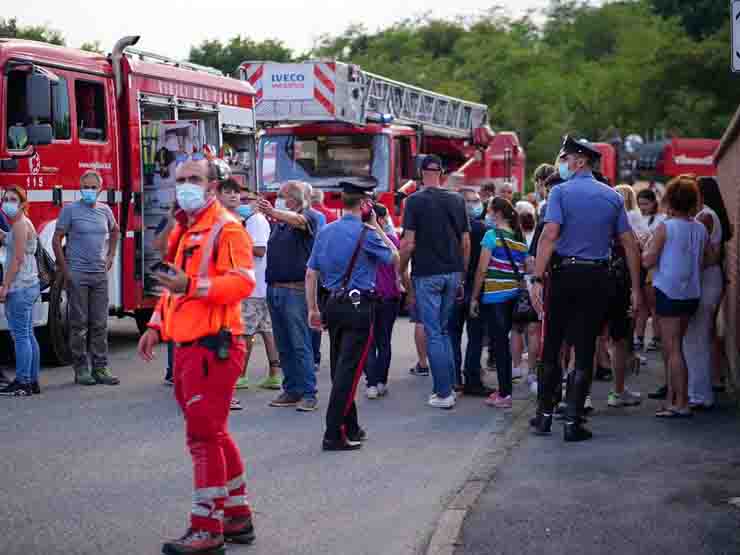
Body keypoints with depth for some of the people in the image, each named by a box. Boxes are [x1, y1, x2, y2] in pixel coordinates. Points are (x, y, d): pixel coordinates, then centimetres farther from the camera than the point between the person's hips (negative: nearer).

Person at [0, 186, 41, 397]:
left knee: (20, 335, -8)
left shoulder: (20, 224, -12)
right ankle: (32, 381, 14)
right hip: (29, 285, 10)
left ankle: (23, 383, -7)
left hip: (19, 287, -10)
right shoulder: (24, 223, 18)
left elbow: (17, 259, -17)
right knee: (28, 335, 11)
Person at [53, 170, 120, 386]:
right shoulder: (70, 210, -4)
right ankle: (81, 370, 6)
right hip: (77, 275, -4)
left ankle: (100, 368, 11)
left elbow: (115, 231, 28)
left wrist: (110, 256, 17)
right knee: (79, 324, 0)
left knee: (100, 324, 6)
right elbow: (57, 240, -4)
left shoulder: (105, 210, 9)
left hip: (100, 274, 4)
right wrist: (65, 270, -8)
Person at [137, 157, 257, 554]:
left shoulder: (226, 229, -10)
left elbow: (243, 282, -22)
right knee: (212, 434, 15)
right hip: (187, 347, 10)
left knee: (204, 436, -7)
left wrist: (191, 286, -31)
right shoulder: (183, 232, 19)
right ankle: (237, 517, 26)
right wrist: (156, 326, 19)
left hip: (213, 346, -10)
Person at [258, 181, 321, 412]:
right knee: (284, 346, 10)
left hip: (295, 290, -7)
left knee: (301, 344, -7)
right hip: (273, 289, 7)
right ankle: (291, 390, 16)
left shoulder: (308, 217, -4)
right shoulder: (278, 222, 16)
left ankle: (308, 394, -5)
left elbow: (298, 220, -28)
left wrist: (273, 212, -44)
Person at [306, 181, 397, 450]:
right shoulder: (366, 234, -12)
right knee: (348, 370, -5)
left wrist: (313, 309, 16)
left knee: (340, 368, 14)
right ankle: (334, 435, -8)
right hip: (359, 307, -7)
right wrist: (377, 227, 6)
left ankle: (350, 427, 26)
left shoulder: (325, 232, 7)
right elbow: (394, 258, 3)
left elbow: (311, 274, 9)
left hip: (333, 305, 7)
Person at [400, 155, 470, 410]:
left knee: (433, 334, 0)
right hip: (452, 273, 5)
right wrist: (462, 274, 16)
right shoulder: (457, 200, 6)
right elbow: (466, 242, 8)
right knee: (445, 331, 17)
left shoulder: (415, 201, -7)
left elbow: (409, 243, -11)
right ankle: (449, 386, 17)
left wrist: (402, 272, 1)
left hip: (426, 274, -4)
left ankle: (444, 393, -1)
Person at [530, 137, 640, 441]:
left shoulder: (561, 192, -4)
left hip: (564, 275, -2)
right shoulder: (613, 196, 8)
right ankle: (573, 422, 4)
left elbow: (549, 236, -16)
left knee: (552, 347, 10)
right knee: (585, 351, 5)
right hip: (597, 278, 2)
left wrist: (537, 279, -17)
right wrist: (635, 288, 9)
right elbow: (630, 244, 6)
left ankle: (544, 415, 17)